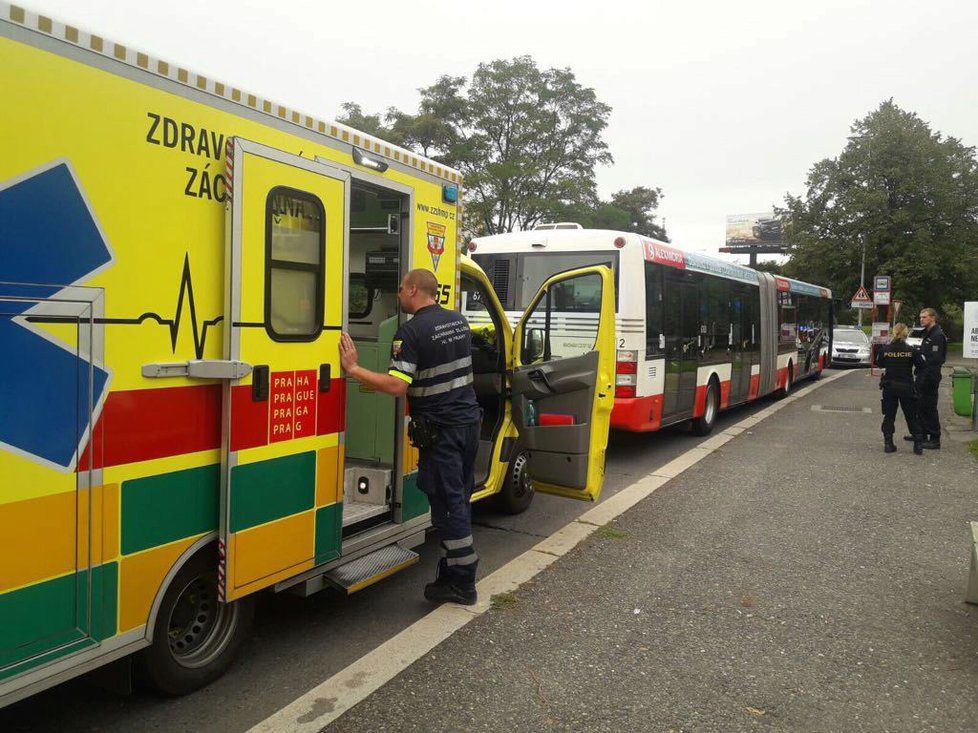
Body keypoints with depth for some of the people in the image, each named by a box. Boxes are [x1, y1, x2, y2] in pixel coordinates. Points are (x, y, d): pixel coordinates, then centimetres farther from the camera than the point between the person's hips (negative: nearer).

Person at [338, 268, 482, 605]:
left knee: (447, 503, 0)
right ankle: (454, 570, 26)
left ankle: (462, 583, 7)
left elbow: (397, 385, -24)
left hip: (439, 429, -8)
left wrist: (353, 368, -16)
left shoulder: (412, 331, -15)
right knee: (459, 498, 15)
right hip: (468, 420, 8)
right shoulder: (459, 321, 10)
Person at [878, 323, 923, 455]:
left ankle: (888, 444, 7)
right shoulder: (910, 350, -10)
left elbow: (881, 364, 7)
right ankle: (918, 444, 11)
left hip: (889, 386, 0)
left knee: (889, 416, 9)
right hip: (906, 387, 0)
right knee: (911, 417, 11)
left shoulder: (885, 349, -8)